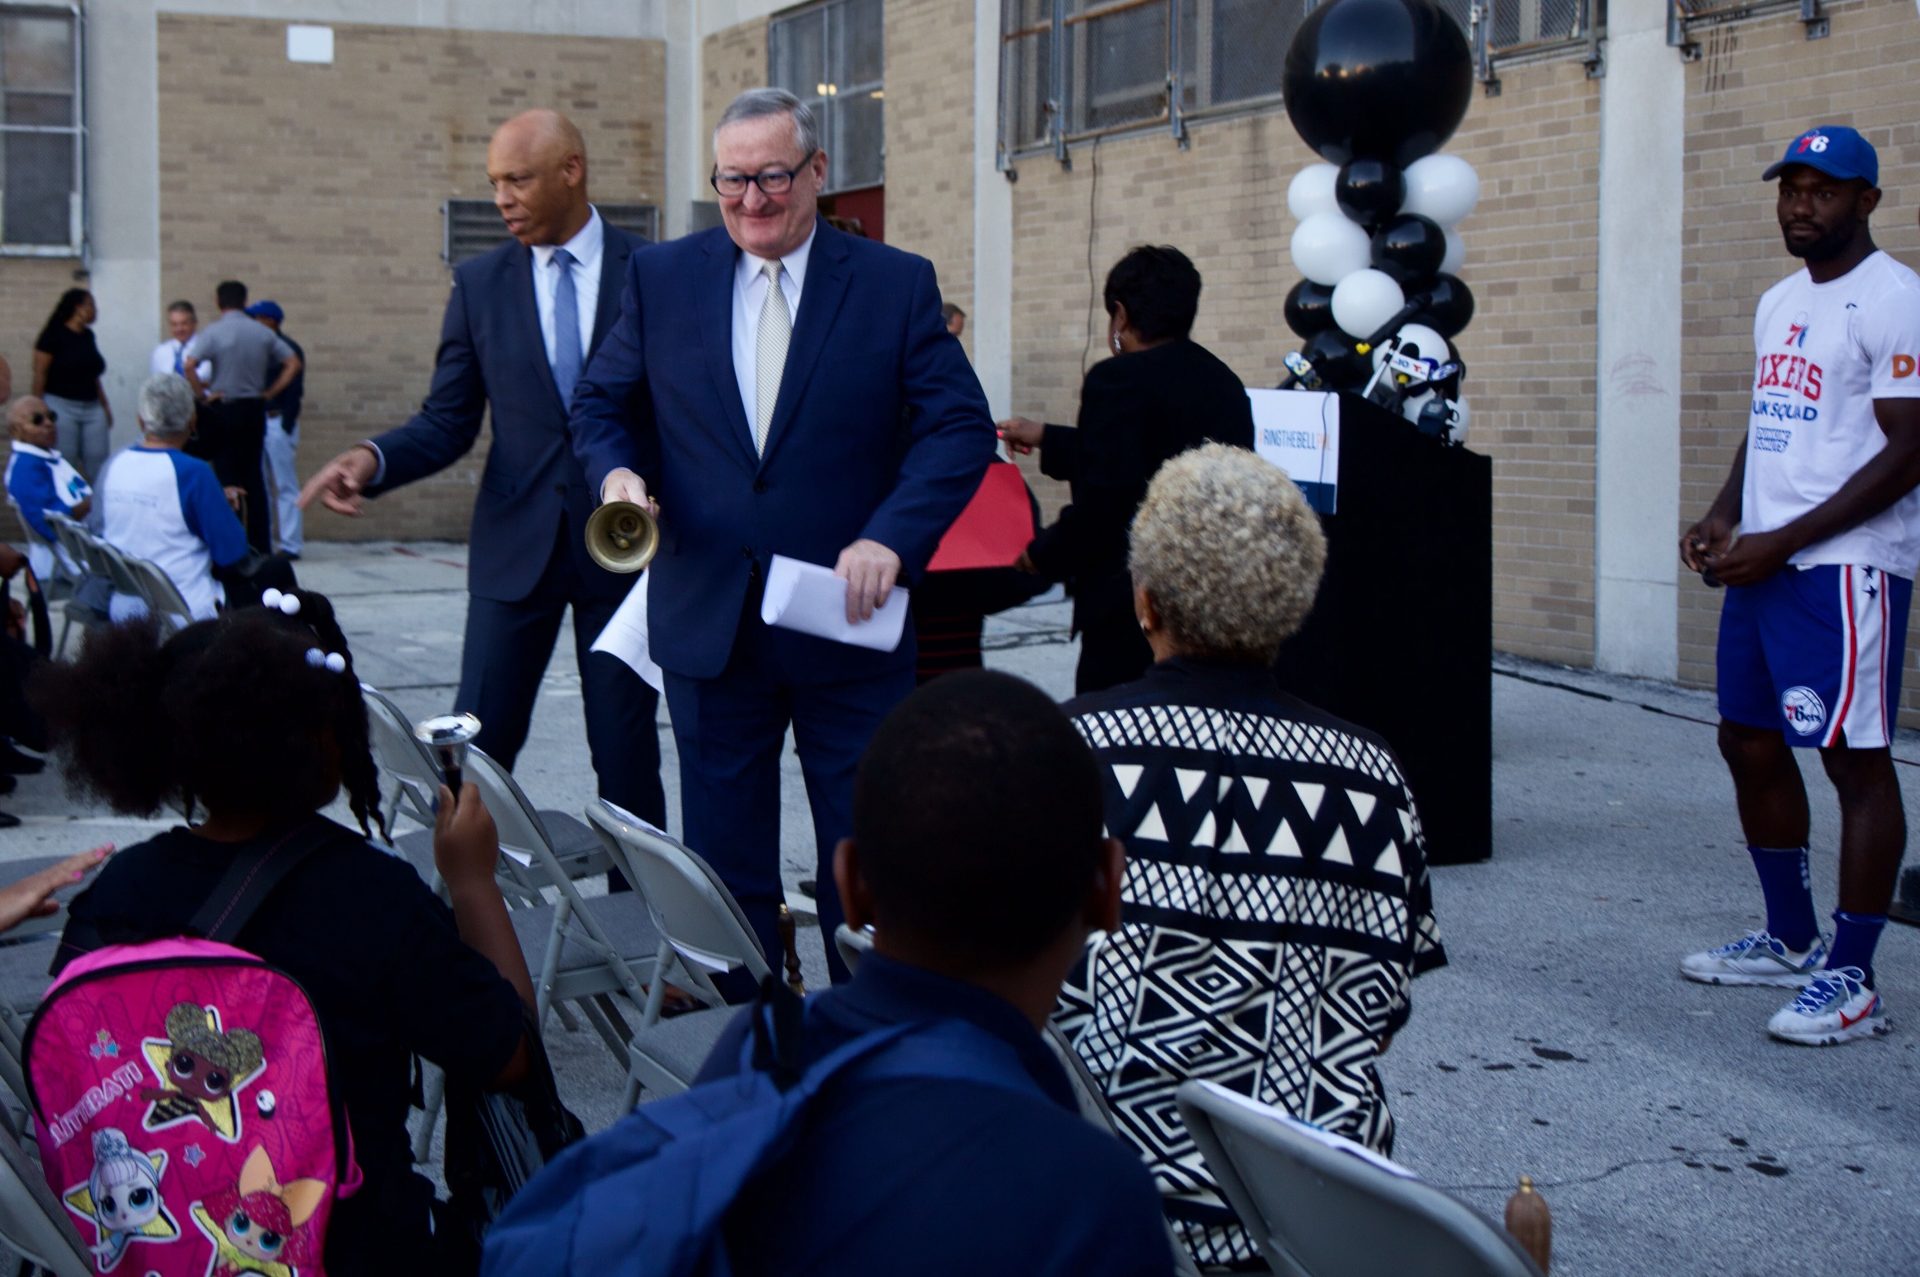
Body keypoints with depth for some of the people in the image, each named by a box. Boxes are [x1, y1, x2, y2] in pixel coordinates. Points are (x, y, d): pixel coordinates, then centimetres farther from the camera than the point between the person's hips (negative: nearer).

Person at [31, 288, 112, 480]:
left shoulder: (88, 335, 12)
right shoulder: (54, 335, -6)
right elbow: (40, 374, -7)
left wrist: (105, 405, 19)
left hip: (92, 407, 6)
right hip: (62, 405, -6)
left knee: (98, 461, 1)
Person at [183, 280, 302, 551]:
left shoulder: (213, 332, -9)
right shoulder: (263, 334, 2)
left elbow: (189, 364, -21)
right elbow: (293, 363, 3)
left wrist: (202, 394, -9)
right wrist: (270, 393, 5)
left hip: (222, 409, -3)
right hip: (254, 409, 3)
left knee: (226, 478, 3)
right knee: (253, 476, 9)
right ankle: (260, 545, 9)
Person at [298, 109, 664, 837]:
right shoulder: (479, 284, 6)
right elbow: (448, 422, 4)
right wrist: (372, 460, -15)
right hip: (516, 544, 2)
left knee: (626, 753, 5)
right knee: (475, 748, 0)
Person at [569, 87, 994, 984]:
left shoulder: (897, 285, -1)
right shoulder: (661, 278, 6)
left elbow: (961, 428, -6)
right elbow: (601, 403, 13)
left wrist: (892, 539, -20)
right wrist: (616, 471, -10)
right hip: (709, 624, 2)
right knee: (725, 869, 11)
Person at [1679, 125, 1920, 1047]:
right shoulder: (1779, 302, 17)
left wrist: (1782, 543, -17)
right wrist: (1721, 519, 7)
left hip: (1845, 566, -9)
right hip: (1762, 560, 9)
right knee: (1751, 744, 13)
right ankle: (1791, 941, 28)